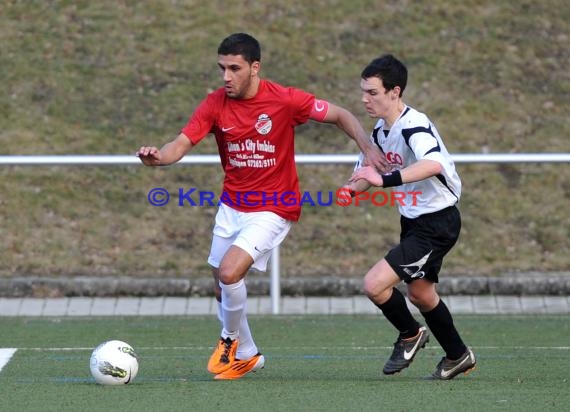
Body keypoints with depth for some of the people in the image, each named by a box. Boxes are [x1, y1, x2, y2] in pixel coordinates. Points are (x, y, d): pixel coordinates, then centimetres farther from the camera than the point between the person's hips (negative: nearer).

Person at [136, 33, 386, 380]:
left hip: (273, 208, -5)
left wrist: (368, 147, -21)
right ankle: (247, 355, 36)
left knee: (229, 273, -21)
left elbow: (340, 115, -6)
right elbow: (182, 144, -14)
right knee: (222, 286, 10)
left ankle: (231, 340, 8)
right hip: (232, 205, 5)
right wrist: (157, 157, -36)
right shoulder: (215, 104, -7)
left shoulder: (284, 100, -16)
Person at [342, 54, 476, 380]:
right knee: (420, 294, 24)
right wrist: (351, 190, -2)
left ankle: (410, 334, 11)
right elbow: (369, 171, 19)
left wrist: (385, 180, -54)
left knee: (375, 284, -17)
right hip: (414, 220, 10)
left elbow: (433, 164, -47)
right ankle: (458, 357, 43)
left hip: (438, 222, -10)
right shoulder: (381, 130, 3)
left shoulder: (414, 126, -26)